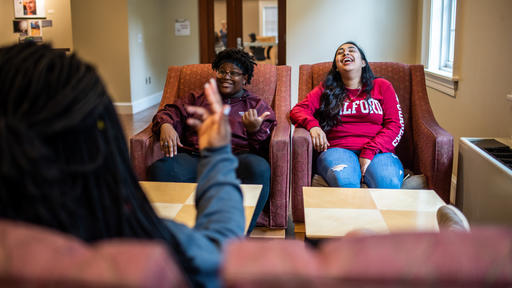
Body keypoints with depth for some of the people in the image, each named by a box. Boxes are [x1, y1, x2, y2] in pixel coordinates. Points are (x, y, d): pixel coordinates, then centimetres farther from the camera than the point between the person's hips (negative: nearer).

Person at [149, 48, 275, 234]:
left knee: (259, 168, -38)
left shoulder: (257, 106, 23)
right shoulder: (197, 99, 31)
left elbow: (267, 147, 12)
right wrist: (165, 125, -7)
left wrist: (255, 131, -11)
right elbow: (172, 112, 18)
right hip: (195, 158, 2)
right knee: (160, 169, -31)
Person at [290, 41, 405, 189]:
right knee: (345, 182, -36)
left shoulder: (382, 86, 19)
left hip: (377, 151, 0)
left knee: (389, 183, -35)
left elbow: (395, 124, 9)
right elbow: (298, 110, 14)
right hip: (338, 149, 0)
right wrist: (312, 125, -11)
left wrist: (370, 152, -7)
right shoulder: (325, 90, 22)